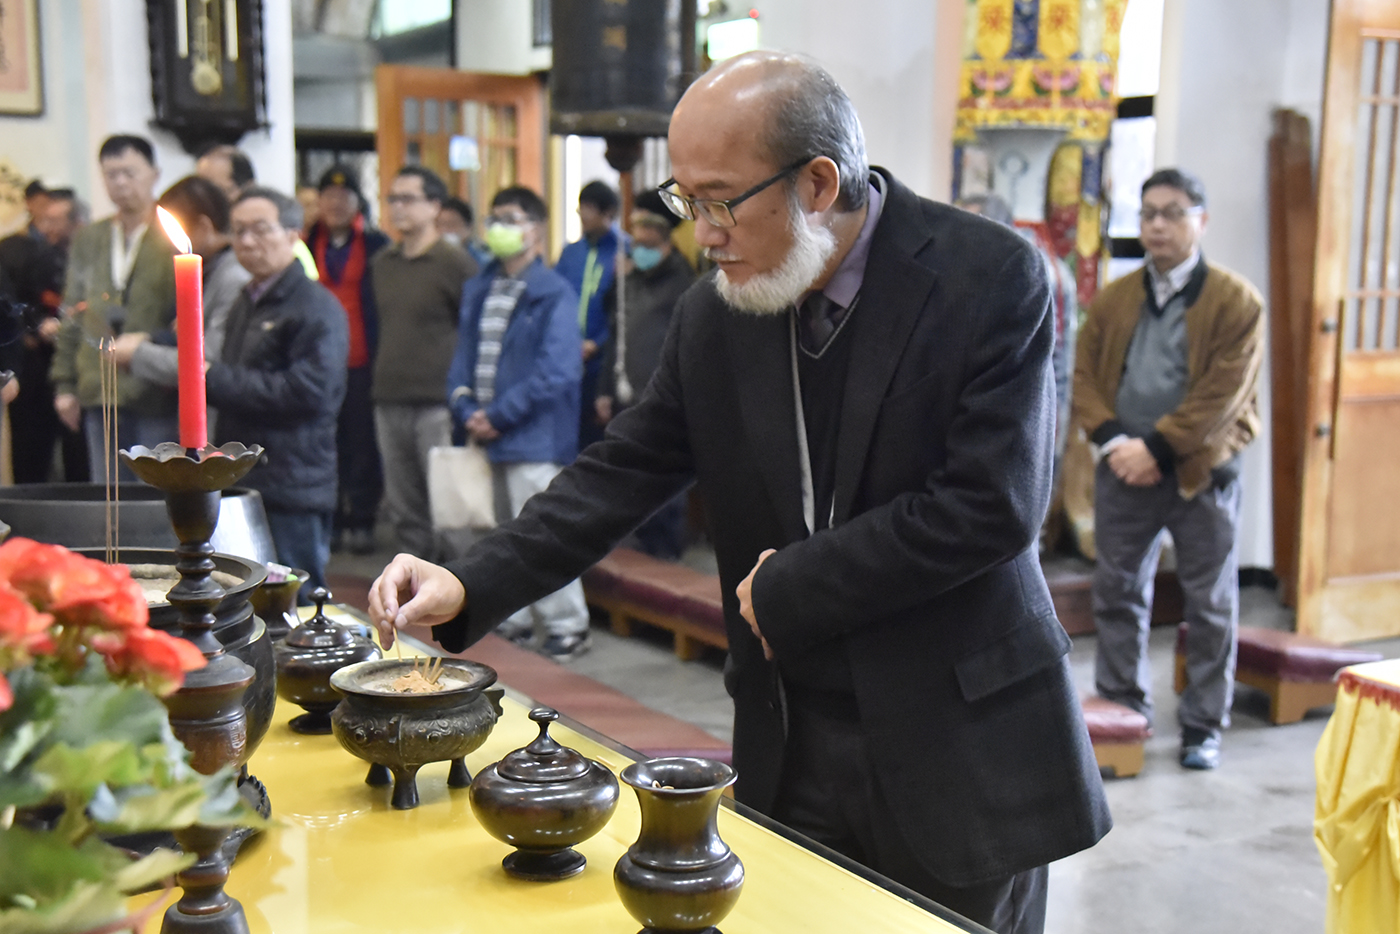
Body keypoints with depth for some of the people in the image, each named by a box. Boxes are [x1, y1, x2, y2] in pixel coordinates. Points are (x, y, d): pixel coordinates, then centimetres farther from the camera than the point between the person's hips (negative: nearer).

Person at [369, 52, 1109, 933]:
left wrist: (789, 589, -14)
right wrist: (470, 587, -7)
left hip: (964, 755, -3)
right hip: (792, 751, 4)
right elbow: (626, 468, 5)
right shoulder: (715, 315, 1)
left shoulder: (990, 276, -14)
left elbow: (994, 504, -19)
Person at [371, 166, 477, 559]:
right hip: (389, 404, 7)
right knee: (403, 508, 10)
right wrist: (383, 381, 17)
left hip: (437, 405, -7)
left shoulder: (455, 264, -6)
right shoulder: (382, 263, 15)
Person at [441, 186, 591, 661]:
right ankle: (516, 621, 27)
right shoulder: (477, 290, 14)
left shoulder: (554, 293, -7)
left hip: (534, 438, -7)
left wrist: (498, 415, -15)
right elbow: (463, 356, 14)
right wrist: (465, 411, -4)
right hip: (487, 438, 7)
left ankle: (567, 627, 7)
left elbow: (555, 372, -15)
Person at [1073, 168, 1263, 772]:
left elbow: (1223, 397, -12)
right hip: (1124, 471, 4)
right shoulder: (1113, 300, 8)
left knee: (1209, 603, 4)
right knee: (1118, 592, 9)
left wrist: (1156, 447, -17)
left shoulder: (1236, 301, -5)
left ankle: (1203, 725, 16)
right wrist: (1113, 441, -12)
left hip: (1202, 472, -3)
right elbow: (1084, 376, 4)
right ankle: (1121, 710, 23)